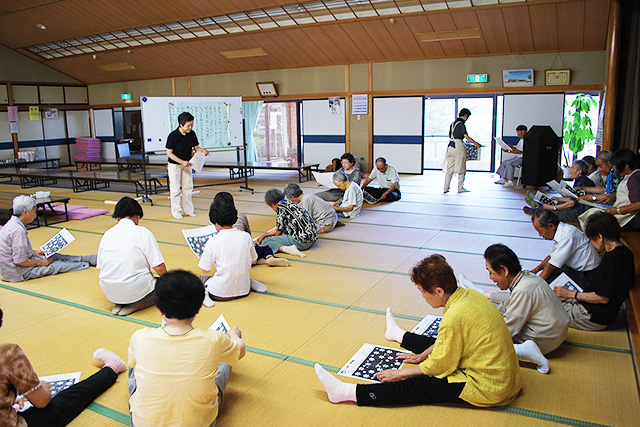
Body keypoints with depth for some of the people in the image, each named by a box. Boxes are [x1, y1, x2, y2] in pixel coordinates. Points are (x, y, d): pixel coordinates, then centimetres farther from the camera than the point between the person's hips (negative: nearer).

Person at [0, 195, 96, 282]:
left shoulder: (12, 224, 4)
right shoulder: (18, 231, -28)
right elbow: (20, 261, -27)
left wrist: (33, 254, 13)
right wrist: (40, 262, -13)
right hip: (19, 273, -10)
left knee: (55, 256, 11)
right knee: (57, 265, -3)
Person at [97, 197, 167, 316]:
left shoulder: (107, 234, 8)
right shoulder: (143, 232, -8)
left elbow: (100, 267, 15)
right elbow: (159, 267, -11)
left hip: (109, 292, 6)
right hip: (135, 291, -6)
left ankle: (119, 303, 5)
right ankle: (135, 305, -6)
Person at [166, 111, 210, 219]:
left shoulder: (192, 134, -8)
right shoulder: (172, 136, -21)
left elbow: (196, 147, 5)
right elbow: (169, 153, -17)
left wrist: (202, 150, -19)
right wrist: (182, 162, -26)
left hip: (187, 164, 5)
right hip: (174, 165, -5)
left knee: (188, 187, 9)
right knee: (175, 189, -1)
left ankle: (188, 210, 20)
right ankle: (176, 211, 11)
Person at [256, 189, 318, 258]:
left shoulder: (280, 207, -8)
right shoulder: (289, 204, 19)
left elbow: (279, 231, -3)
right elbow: (281, 228, 26)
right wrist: (264, 235, 33)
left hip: (301, 241, -9)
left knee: (265, 242, -4)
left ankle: (286, 248, -23)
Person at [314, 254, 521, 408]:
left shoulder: (454, 318, -30)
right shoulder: (469, 294, -3)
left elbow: (440, 366, -18)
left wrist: (400, 374, -6)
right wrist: (424, 354, 20)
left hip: (487, 389, -9)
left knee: (415, 387, -10)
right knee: (442, 344, 27)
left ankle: (345, 392, -7)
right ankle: (399, 335, 54)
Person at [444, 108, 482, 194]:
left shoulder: (452, 124, 14)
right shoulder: (461, 124, -10)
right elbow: (467, 137, -14)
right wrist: (476, 144, -6)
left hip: (450, 147, 7)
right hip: (459, 148, -7)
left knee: (449, 169, 8)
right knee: (461, 169, 4)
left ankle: (446, 188, 6)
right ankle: (460, 188, 9)